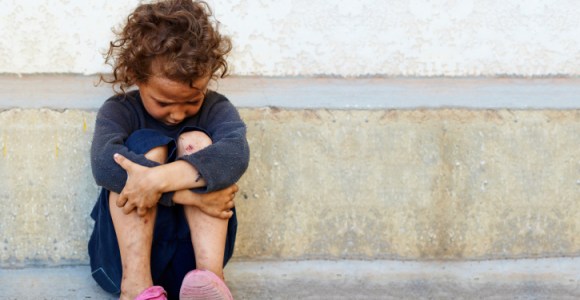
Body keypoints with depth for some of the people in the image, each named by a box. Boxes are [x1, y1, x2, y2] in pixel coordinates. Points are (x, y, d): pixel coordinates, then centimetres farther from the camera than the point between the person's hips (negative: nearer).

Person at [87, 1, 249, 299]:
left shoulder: (215, 108, 1)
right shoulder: (119, 111, -1)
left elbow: (235, 153, -24)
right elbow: (104, 161, -26)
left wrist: (159, 180, -39)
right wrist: (187, 193, -34)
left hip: (194, 251, 1)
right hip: (127, 253, 0)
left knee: (196, 142, -17)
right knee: (147, 144, -19)